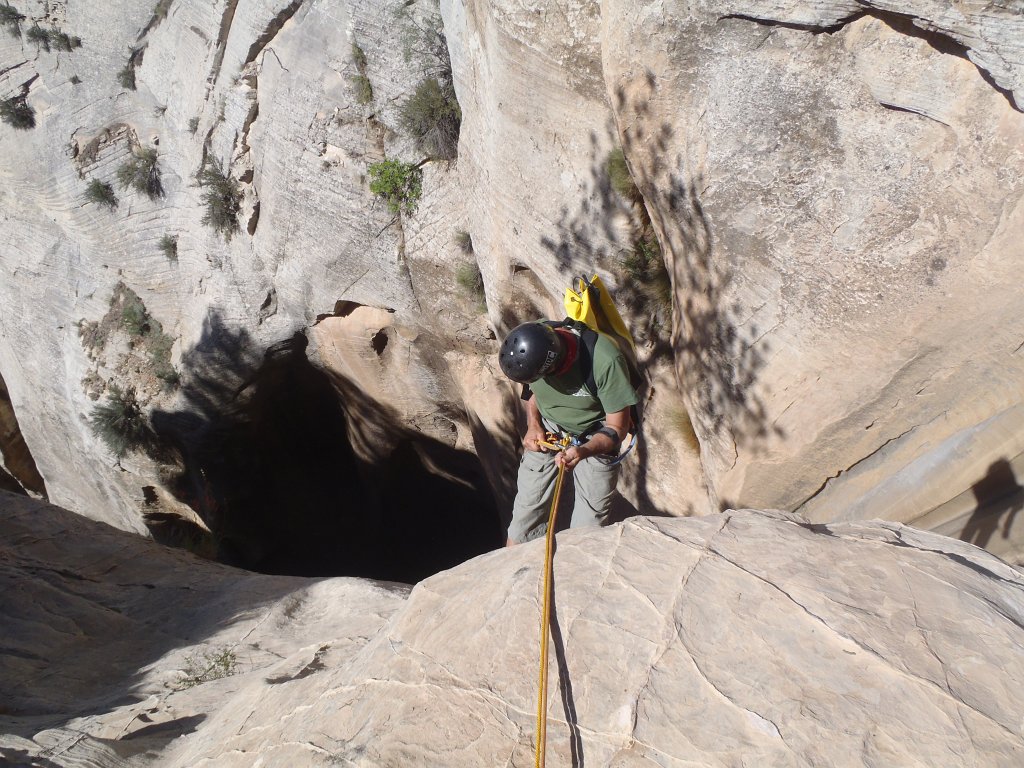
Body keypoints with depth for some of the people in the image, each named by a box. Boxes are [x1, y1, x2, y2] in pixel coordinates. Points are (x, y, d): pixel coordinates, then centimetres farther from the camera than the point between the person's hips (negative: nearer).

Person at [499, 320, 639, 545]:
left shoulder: (605, 360, -35)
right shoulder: (531, 342, -22)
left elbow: (617, 428, -23)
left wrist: (583, 451, -39)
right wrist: (533, 424, -12)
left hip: (596, 437, -3)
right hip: (546, 432, 3)